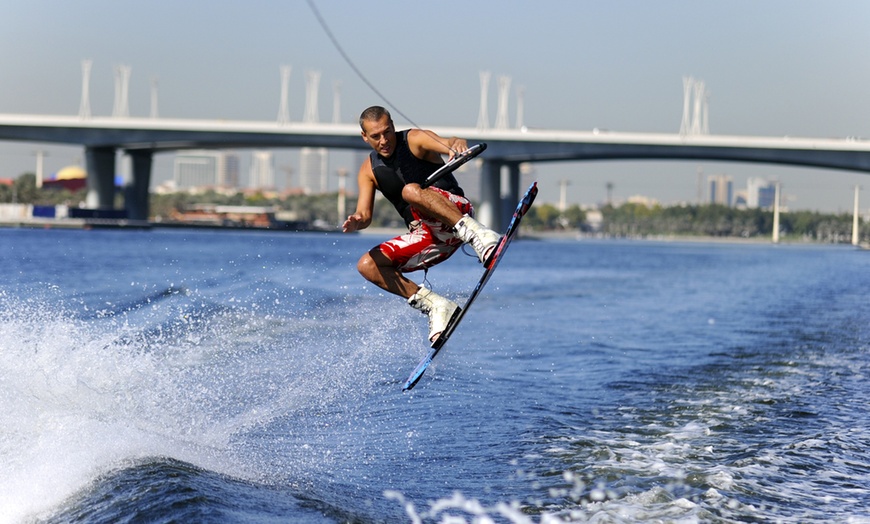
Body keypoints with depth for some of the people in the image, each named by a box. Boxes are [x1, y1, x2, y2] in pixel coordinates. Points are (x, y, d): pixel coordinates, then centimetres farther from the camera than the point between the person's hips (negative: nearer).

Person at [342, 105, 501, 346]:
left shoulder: (414, 140, -4)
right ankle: (435, 306, -12)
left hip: (455, 209, -6)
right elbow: (365, 215, 4)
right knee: (368, 265, -7)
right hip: (426, 234, 6)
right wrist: (357, 222, -22)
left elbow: (445, 143, -24)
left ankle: (478, 234, -44)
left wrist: (456, 146, -49)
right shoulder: (368, 171, 11)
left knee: (411, 190, -34)